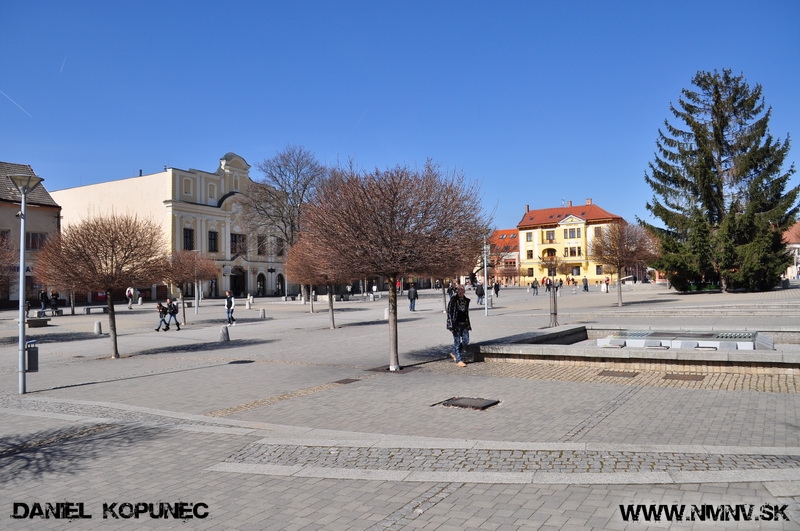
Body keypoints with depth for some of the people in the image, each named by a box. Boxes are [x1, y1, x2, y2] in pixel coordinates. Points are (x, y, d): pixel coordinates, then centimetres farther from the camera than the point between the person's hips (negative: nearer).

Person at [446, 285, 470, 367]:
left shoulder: (466, 300, 11)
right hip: (456, 324, -6)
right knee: (457, 341, -2)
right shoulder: (453, 300, -6)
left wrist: (468, 325, 19)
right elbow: (449, 312, -8)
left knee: (466, 340, 3)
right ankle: (458, 360, 5)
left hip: (464, 324, 6)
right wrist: (451, 325, -14)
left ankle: (454, 353, 24)